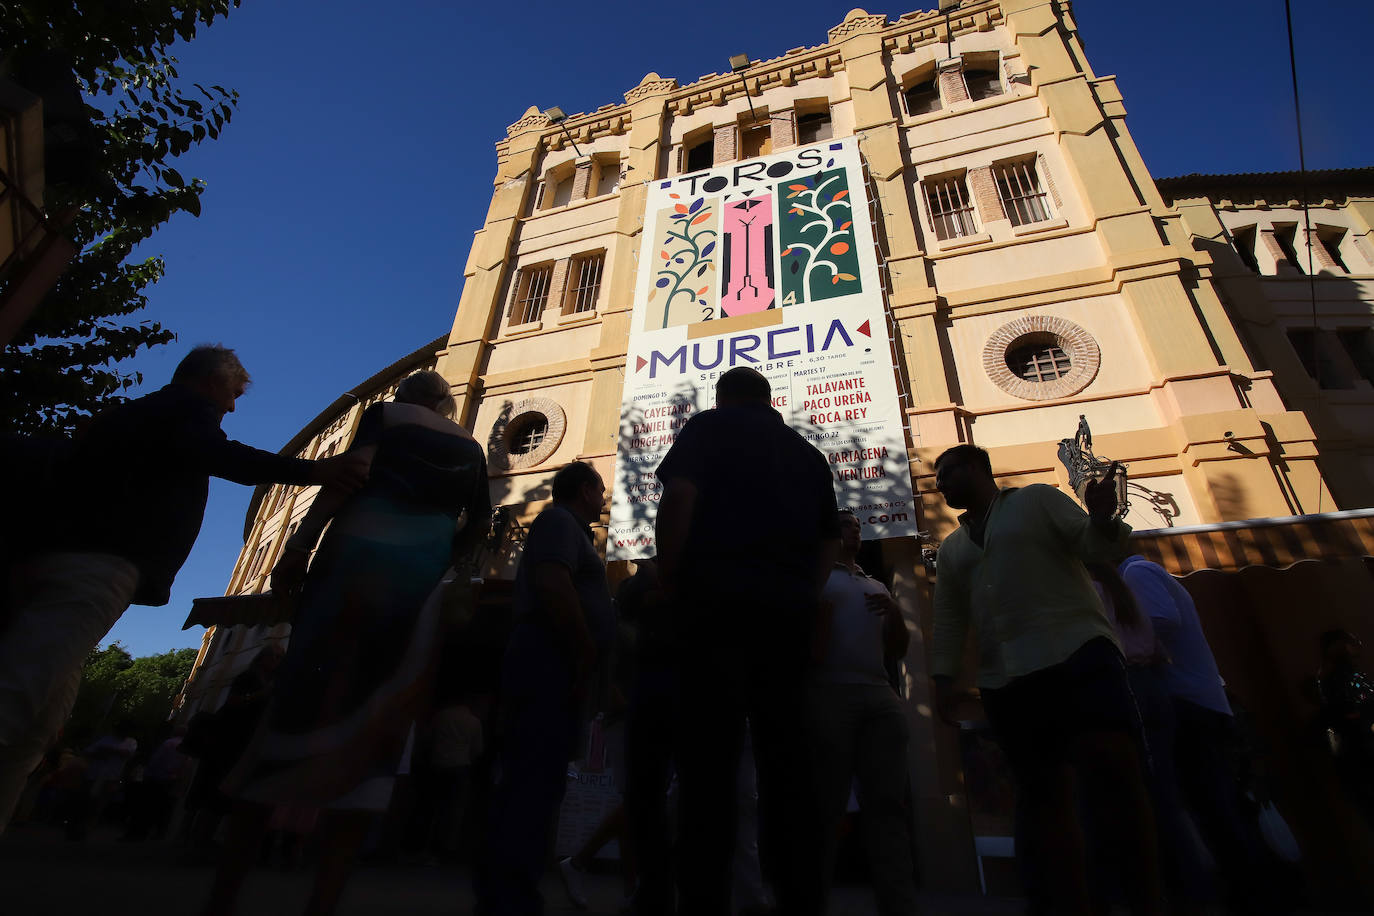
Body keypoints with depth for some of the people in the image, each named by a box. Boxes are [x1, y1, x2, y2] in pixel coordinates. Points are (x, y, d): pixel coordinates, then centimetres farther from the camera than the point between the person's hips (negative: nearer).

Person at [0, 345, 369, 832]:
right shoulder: (188, 407, 6)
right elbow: (214, 454, -16)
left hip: (52, 553, 9)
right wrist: (311, 471, -21)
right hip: (103, 560, -9)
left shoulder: (132, 413, 34)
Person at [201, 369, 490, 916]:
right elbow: (480, 519, 13)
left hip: (358, 554, -2)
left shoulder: (385, 413, 14)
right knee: (374, 726, 1)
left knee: (299, 702, 0)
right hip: (424, 573, 2)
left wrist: (298, 548, -6)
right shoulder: (471, 447, 22)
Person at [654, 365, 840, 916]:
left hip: (718, 599, -4)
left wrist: (670, 581, -3)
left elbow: (679, 495, -9)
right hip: (790, 610, 5)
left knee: (708, 761, -5)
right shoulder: (807, 452, 23)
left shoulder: (708, 427, 8)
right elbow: (830, 540, 18)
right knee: (786, 761, 9)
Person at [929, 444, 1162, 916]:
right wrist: (944, 677, 7)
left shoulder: (1037, 499, 10)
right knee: (1044, 791, 4)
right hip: (1005, 681, 5)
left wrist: (1102, 518, -19)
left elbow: (1100, 548, 3)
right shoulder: (951, 549, 21)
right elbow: (948, 620, 19)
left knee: (1115, 770, -18)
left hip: (1078, 652, -4)